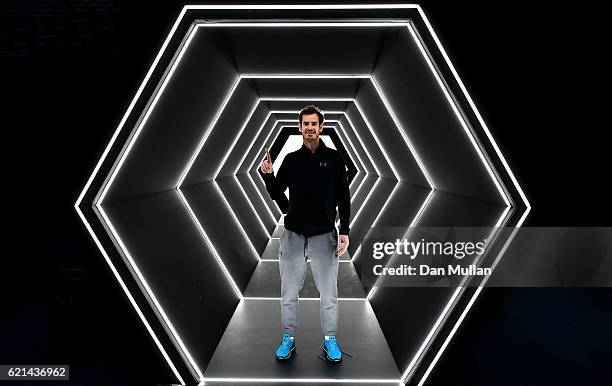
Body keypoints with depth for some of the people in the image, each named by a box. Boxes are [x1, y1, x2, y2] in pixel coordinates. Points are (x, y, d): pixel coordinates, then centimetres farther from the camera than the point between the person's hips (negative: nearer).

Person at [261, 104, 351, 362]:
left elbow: (344, 198, 1)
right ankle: (288, 338, 25)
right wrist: (268, 176, -10)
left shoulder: (334, 158, 2)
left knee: (329, 293, 4)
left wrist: (344, 231, -6)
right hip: (293, 234, 2)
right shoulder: (291, 159, 7)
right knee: (289, 293, 9)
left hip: (324, 235, -1)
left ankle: (330, 340, 22)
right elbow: (277, 194, 8)